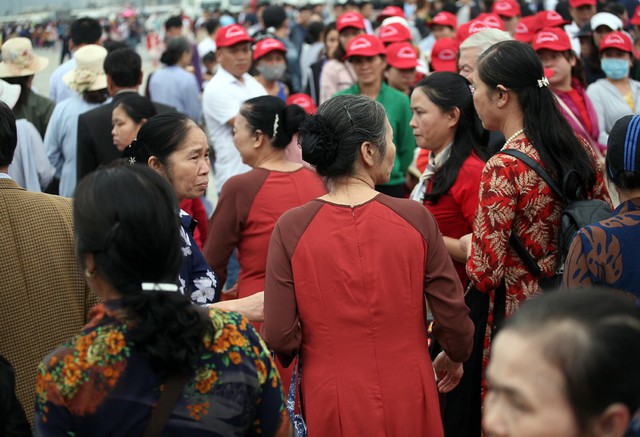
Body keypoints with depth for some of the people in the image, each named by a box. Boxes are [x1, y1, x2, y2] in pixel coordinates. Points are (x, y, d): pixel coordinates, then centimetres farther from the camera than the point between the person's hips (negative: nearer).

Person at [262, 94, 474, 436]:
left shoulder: (291, 228, -12)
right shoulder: (415, 218, -12)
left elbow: (279, 337, -12)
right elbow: (453, 317, -6)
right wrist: (455, 357, 15)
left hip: (329, 406, 0)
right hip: (407, 398, 0)